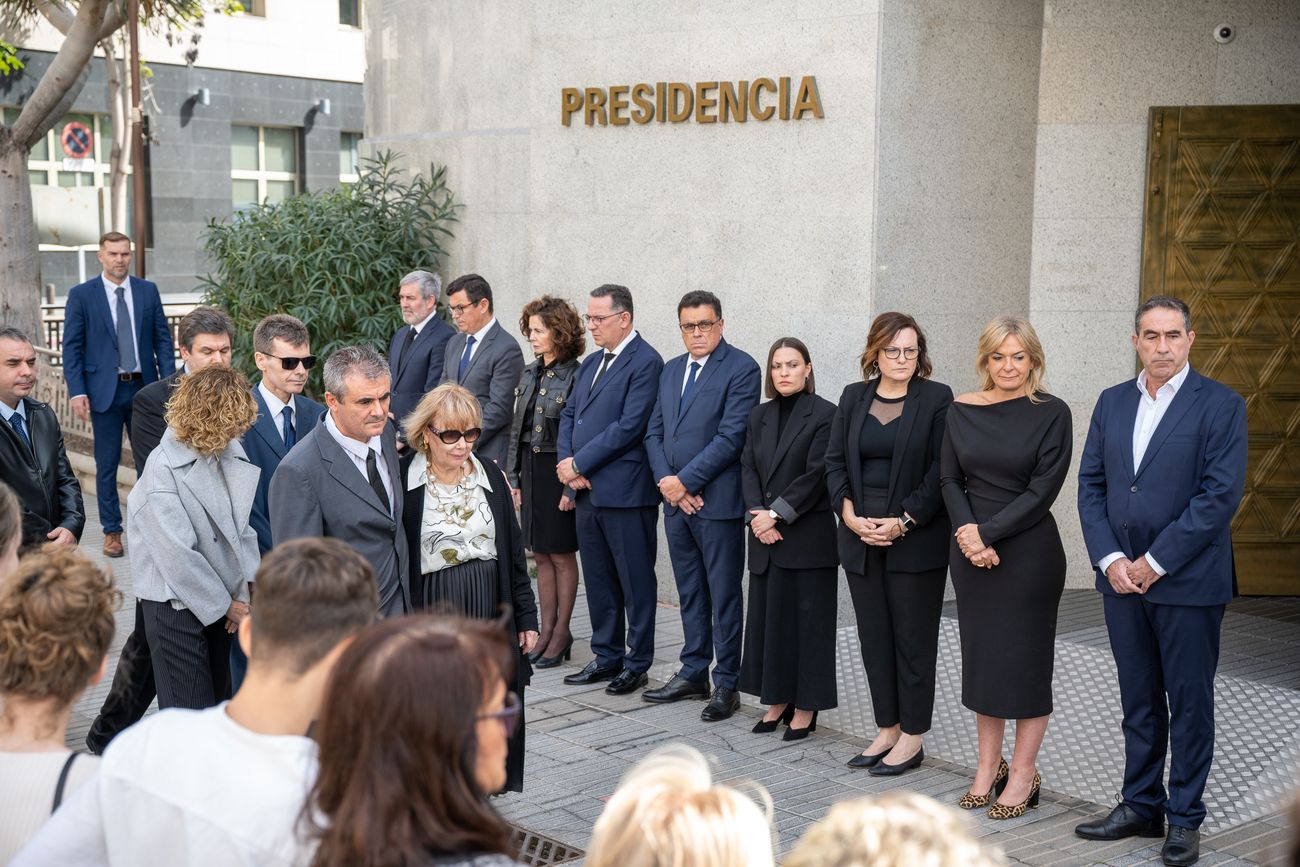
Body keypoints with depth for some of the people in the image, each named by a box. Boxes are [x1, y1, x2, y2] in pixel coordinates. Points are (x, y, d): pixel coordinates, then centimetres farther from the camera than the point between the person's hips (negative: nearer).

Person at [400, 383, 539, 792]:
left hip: (490, 614, 4)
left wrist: (526, 616, 9)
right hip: (432, 617, -4)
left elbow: (514, 551, 11)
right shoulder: (402, 479, -7)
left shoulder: (490, 475, 7)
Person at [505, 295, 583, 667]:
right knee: (540, 554, 11)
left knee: (562, 555, 3)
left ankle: (561, 632, 13)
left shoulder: (576, 376, -13)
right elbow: (516, 428, 13)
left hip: (559, 472, -7)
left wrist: (572, 487, -17)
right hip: (530, 470, 7)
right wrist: (513, 477, 9)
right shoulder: (529, 375, 10)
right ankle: (547, 630, 20)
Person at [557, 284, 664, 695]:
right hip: (587, 491, 8)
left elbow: (629, 427, -18)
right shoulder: (591, 363, 16)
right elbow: (569, 415, 16)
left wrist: (579, 464, -14)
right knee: (598, 580, 15)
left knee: (636, 581, 3)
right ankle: (607, 657, 25)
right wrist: (568, 464, -2)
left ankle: (637, 663, 12)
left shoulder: (645, 363, -11)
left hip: (626, 492, -8)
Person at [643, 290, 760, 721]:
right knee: (690, 594, 15)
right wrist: (666, 482, -4)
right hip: (675, 498, 7)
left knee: (724, 597, 1)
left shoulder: (741, 369, -9)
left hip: (717, 501, -7)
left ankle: (727, 685, 8)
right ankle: (693, 674, 25)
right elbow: (654, 432, 12)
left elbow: (731, 437, -16)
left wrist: (685, 481, -16)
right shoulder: (671, 370, 14)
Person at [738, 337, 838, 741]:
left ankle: (806, 706, 9)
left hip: (808, 535, -6)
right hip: (766, 538, 6)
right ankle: (778, 700, 20)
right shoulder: (760, 416, 12)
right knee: (768, 617, 9)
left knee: (807, 619, 1)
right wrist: (757, 514, -8)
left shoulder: (824, 413, -7)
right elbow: (748, 469, 7)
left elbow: (816, 473, -13)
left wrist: (776, 513, -14)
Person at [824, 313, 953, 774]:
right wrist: (849, 514, -6)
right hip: (861, 537, 5)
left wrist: (903, 522, -14)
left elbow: (941, 471, -9)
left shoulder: (937, 399, -4)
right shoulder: (853, 397, 9)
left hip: (916, 540, -4)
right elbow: (835, 461, 8)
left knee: (913, 638, 2)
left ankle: (912, 737, 11)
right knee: (874, 636, 9)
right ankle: (887, 730, 20)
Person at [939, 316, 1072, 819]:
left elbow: (1043, 491, -12)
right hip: (970, 549, 4)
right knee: (980, 653, 11)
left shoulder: (1051, 414, -8)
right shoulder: (962, 411, 4)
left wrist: (987, 532, -17)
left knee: (1025, 658, 3)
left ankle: (1023, 775, 15)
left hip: (1028, 551, -4)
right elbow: (950, 479, 5)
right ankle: (988, 766, 24)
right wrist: (967, 531, -12)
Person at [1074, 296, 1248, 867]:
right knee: (1138, 703, 14)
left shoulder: (1221, 406, -7)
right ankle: (1141, 806, 26)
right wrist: (1110, 559, -6)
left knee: (1190, 705, 6)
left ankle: (1184, 818, 17)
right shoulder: (1112, 403, 9)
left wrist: (1156, 561, -15)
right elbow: (1091, 484, 7)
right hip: (1122, 579, 5)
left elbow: (1221, 494, -14)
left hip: (1188, 582, -5)